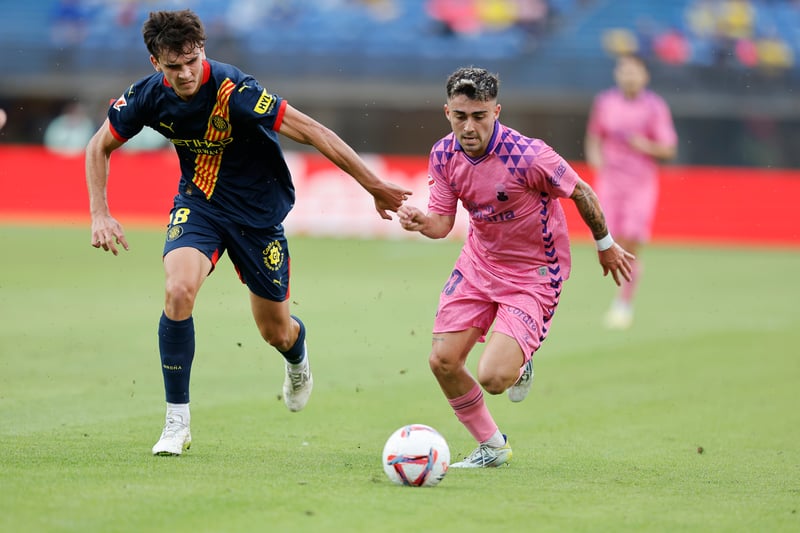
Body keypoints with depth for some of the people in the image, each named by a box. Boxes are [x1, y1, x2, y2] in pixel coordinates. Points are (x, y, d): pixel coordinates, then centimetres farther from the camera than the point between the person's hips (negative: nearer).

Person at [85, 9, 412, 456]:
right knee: (179, 290, -26)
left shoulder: (233, 91, -30)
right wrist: (100, 214, -9)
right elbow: (100, 147, 3)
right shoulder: (149, 96, -15)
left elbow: (311, 132, -29)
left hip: (259, 210, -2)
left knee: (276, 333, 8)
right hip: (199, 203, 2)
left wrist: (374, 185, -28)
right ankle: (177, 423, -14)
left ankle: (298, 353, 50)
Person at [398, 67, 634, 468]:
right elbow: (442, 221, -3)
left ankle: (519, 363, 21)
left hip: (534, 273, -6)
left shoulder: (528, 157, -27)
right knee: (443, 361, -2)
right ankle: (491, 446, 21)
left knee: (493, 378, -19)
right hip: (478, 262, 6)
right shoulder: (444, 155, -9)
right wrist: (419, 221, -27)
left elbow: (581, 192, -11)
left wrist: (605, 245, 3)